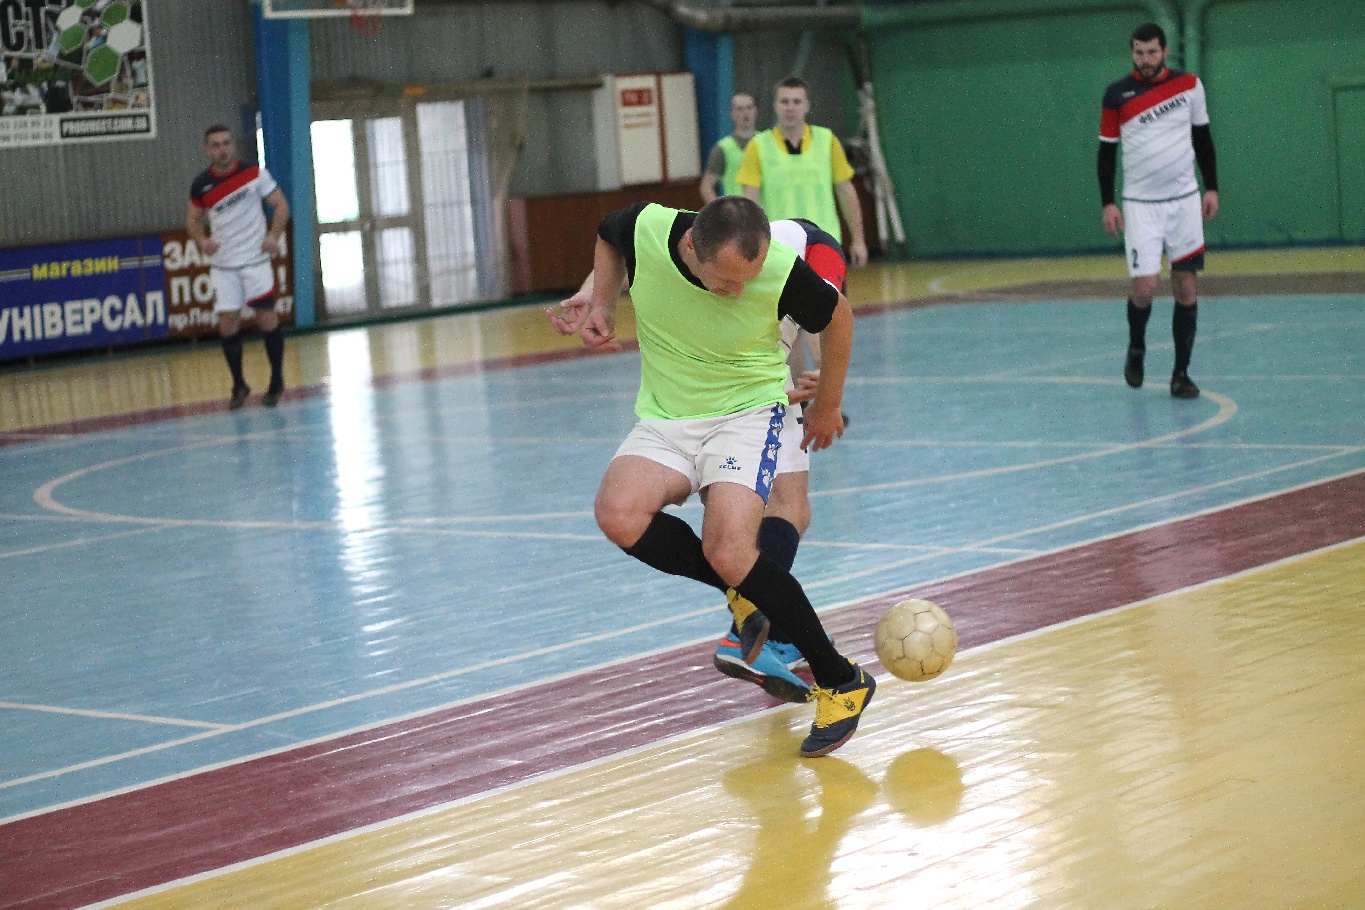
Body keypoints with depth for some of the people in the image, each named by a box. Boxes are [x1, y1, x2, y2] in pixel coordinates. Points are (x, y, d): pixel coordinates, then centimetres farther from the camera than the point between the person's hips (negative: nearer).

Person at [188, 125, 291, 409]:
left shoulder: (254, 174, -6)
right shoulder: (201, 185, 0)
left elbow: (281, 204, 0)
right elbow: (193, 219, 13)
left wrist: (274, 235, -15)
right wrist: (202, 240, -8)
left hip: (255, 258, -2)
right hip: (223, 264, 2)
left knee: (266, 317, -3)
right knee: (227, 322, -1)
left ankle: (276, 381, 13)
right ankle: (239, 386, 14)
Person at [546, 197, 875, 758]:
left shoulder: (782, 273, -24)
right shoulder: (646, 230, -20)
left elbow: (837, 316, 0)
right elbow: (608, 238, 8)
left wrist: (827, 407, 11)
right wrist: (600, 301, -6)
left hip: (747, 411, -3)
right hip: (665, 419, 3)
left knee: (728, 551, -25)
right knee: (619, 515, -27)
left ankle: (841, 681, -7)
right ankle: (744, 594, -2)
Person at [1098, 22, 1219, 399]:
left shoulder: (1189, 85, 2)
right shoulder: (1117, 95, -3)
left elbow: (1203, 138, 11)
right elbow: (1107, 151, 2)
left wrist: (1212, 188, 6)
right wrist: (1107, 204, -3)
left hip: (1184, 200, 2)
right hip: (1140, 205, -2)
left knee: (1185, 286, 0)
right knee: (1144, 287, -11)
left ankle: (1181, 374, 8)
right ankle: (1136, 349, 19)